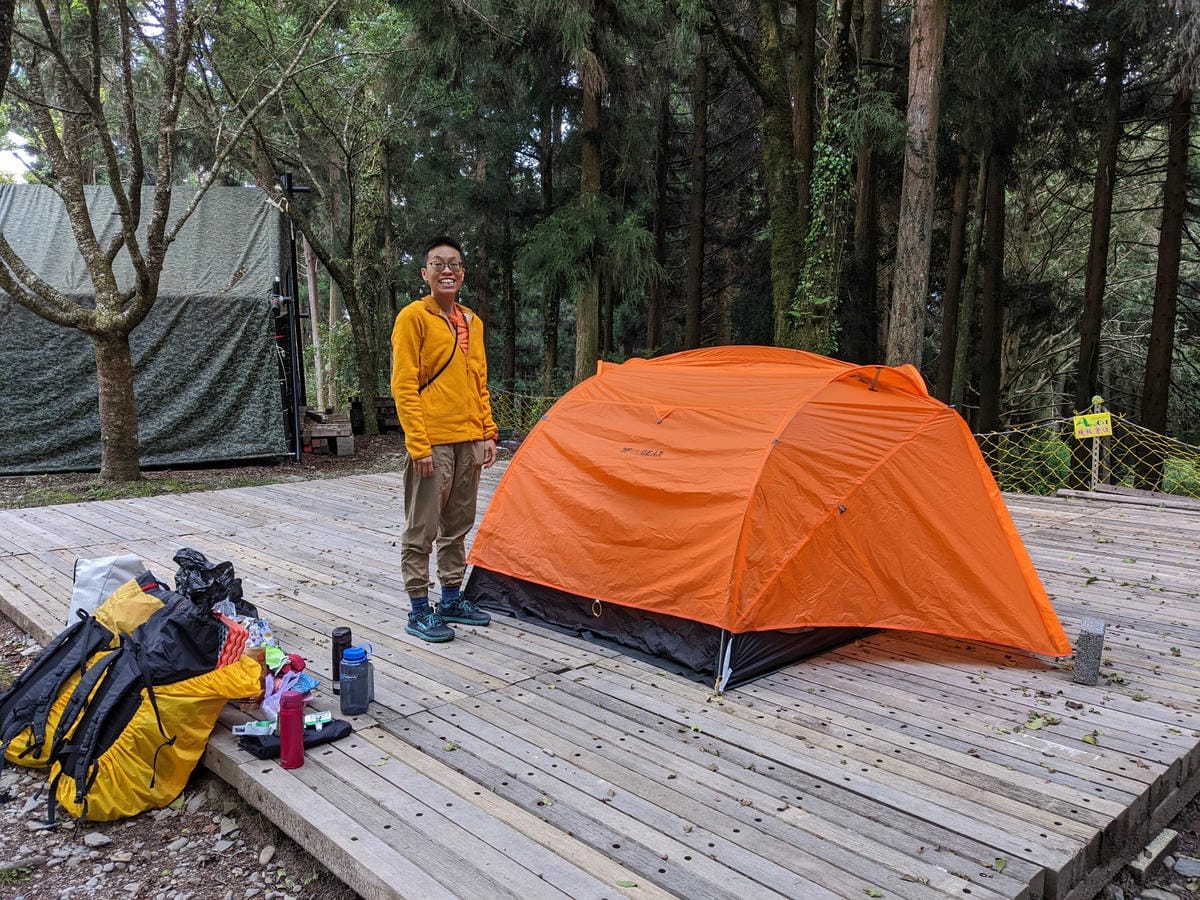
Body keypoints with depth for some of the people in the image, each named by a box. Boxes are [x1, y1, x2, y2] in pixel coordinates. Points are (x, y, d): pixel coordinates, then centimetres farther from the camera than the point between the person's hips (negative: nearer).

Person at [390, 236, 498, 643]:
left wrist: (488, 433, 12)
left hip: (469, 441, 7)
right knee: (421, 530, 1)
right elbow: (403, 386, -12)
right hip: (432, 442, -7)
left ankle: (452, 600, 27)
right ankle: (419, 611, 11)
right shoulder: (413, 317, -7)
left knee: (457, 527, 15)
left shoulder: (472, 322, 14)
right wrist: (418, 444, -18)